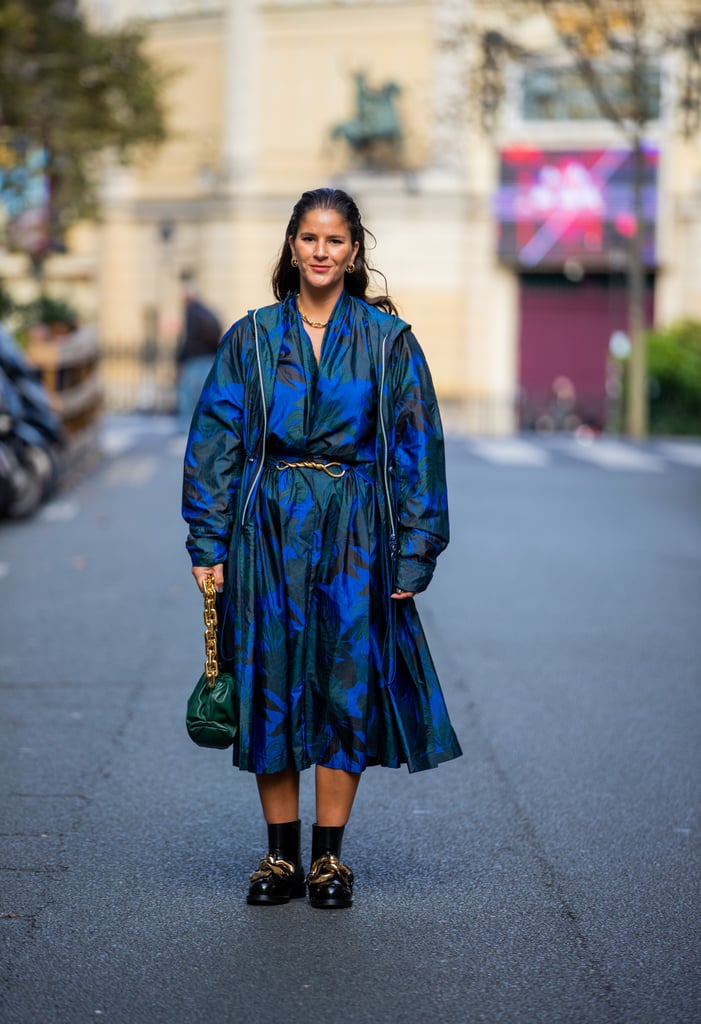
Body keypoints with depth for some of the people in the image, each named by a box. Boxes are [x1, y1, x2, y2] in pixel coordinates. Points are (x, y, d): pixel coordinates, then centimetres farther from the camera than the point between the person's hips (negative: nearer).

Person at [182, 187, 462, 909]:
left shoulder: (388, 341, 2)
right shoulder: (252, 338, 5)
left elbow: (417, 449, 2)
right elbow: (214, 443, 6)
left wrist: (414, 553, -3)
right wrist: (208, 545, -1)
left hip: (355, 534, -1)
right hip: (268, 530, 1)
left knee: (347, 687, 0)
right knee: (271, 688, 4)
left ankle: (329, 856, 12)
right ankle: (280, 855, 15)